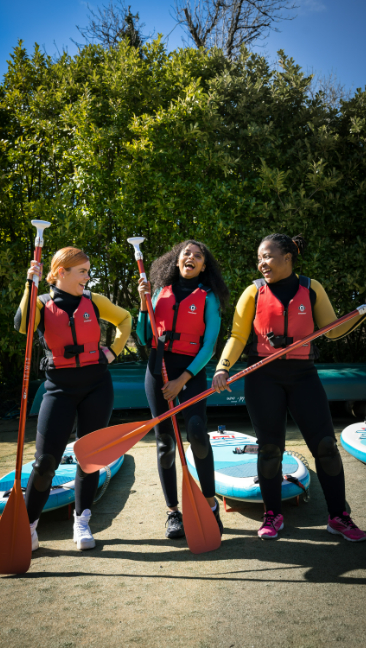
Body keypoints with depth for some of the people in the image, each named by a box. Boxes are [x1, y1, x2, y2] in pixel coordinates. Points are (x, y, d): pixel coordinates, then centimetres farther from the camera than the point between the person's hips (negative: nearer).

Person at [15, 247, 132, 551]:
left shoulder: (94, 300, 4)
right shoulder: (42, 303, -1)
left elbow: (125, 319, 18)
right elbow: (22, 326, -22)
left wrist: (113, 350, 6)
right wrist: (30, 285, -22)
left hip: (97, 385, 2)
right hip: (60, 387, -1)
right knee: (46, 460, -6)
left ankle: (82, 522, 22)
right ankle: (27, 525, 15)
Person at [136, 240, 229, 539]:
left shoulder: (208, 297, 2)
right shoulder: (161, 291, 12)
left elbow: (209, 345, -5)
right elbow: (145, 338, 11)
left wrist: (182, 379, -13)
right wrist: (144, 304, -2)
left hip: (191, 369, -3)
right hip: (158, 367, 3)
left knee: (197, 432, -22)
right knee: (165, 441, 4)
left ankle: (210, 503, -3)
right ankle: (173, 512, 15)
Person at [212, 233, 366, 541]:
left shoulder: (311, 288, 2)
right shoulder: (254, 292, 0)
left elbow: (333, 330, 4)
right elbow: (238, 336, -3)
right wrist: (222, 368, -18)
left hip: (303, 375, 1)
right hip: (263, 377, 0)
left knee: (325, 444, 1)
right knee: (270, 447, 5)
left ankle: (339, 516, 18)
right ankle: (273, 515, 23)